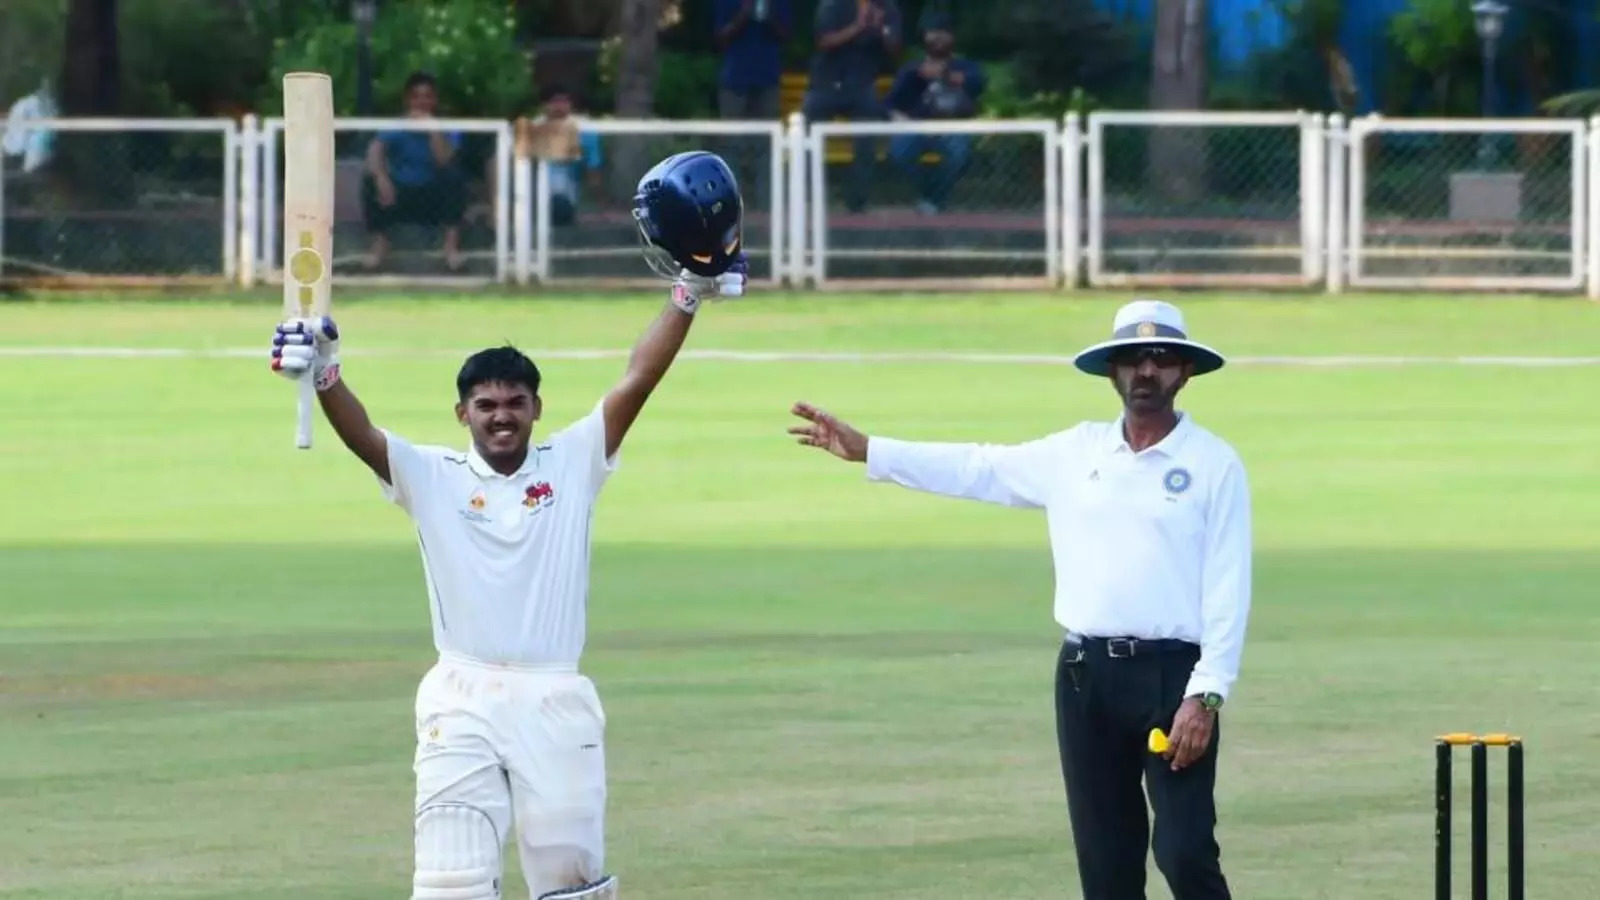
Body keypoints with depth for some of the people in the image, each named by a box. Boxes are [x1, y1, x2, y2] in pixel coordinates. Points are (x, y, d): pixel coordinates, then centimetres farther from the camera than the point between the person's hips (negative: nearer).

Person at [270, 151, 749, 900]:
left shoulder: (572, 465, 7)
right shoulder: (432, 478, 5)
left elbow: (637, 381, 0)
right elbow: (362, 434, -11)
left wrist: (691, 292, -9)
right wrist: (324, 375, -31)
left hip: (555, 702, 1)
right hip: (462, 704, -1)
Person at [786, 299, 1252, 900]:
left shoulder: (1214, 464, -2)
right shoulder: (1075, 453, 13)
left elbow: (1227, 587, -7)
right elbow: (977, 468, 18)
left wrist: (1206, 695, -15)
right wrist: (866, 451, 13)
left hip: (1172, 674, -5)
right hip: (1086, 675, 5)